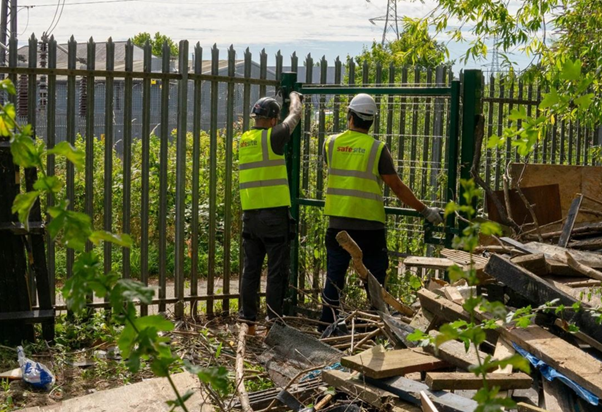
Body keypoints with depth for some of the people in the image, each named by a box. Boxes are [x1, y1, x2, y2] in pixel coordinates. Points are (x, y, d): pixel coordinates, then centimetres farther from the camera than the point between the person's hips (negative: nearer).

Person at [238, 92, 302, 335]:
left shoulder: (244, 141, 9)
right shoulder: (272, 137, -9)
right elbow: (295, 115, 7)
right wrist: (294, 97, 31)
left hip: (249, 215, 6)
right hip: (274, 214, -6)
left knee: (251, 269, 10)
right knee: (277, 271, 0)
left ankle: (249, 322, 14)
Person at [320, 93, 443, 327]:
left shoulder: (331, 143, 1)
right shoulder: (377, 149, -7)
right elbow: (397, 187, -6)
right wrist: (425, 211, 2)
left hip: (338, 223, 3)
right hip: (370, 226, -2)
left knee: (334, 279, 10)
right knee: (374, 281, 8)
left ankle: (327, 327, 13)